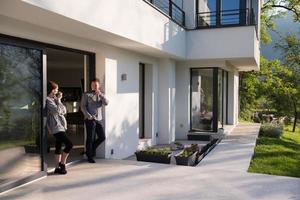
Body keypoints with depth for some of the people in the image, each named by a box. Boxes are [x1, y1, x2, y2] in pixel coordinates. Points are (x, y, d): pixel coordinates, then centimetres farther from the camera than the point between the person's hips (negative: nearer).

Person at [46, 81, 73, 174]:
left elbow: (64, 111, 14)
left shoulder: (55, 99, 15)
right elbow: (57, 110, -19)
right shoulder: (48, 100, -11)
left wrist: (59, 100, 5)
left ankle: (58, 167, 19)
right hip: (56, 127, -9)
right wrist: (58, 100, -10)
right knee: (69, 144, -15)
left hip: (61, 126, 9)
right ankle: (62, 164, 0)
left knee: (58, 147, 12)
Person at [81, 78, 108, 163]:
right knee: (90, 138, 0)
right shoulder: (86, 95, 0)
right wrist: (88, 116, -15)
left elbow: (106, 103, -3)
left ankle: (91, 150, 26)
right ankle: (90, 157, 13)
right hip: (90, 120, -5)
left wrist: (100, 94, -14)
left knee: (102, 137, 4)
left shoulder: (101, 94, 14)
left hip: (98, 119, 5)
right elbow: (83, 107, -4)